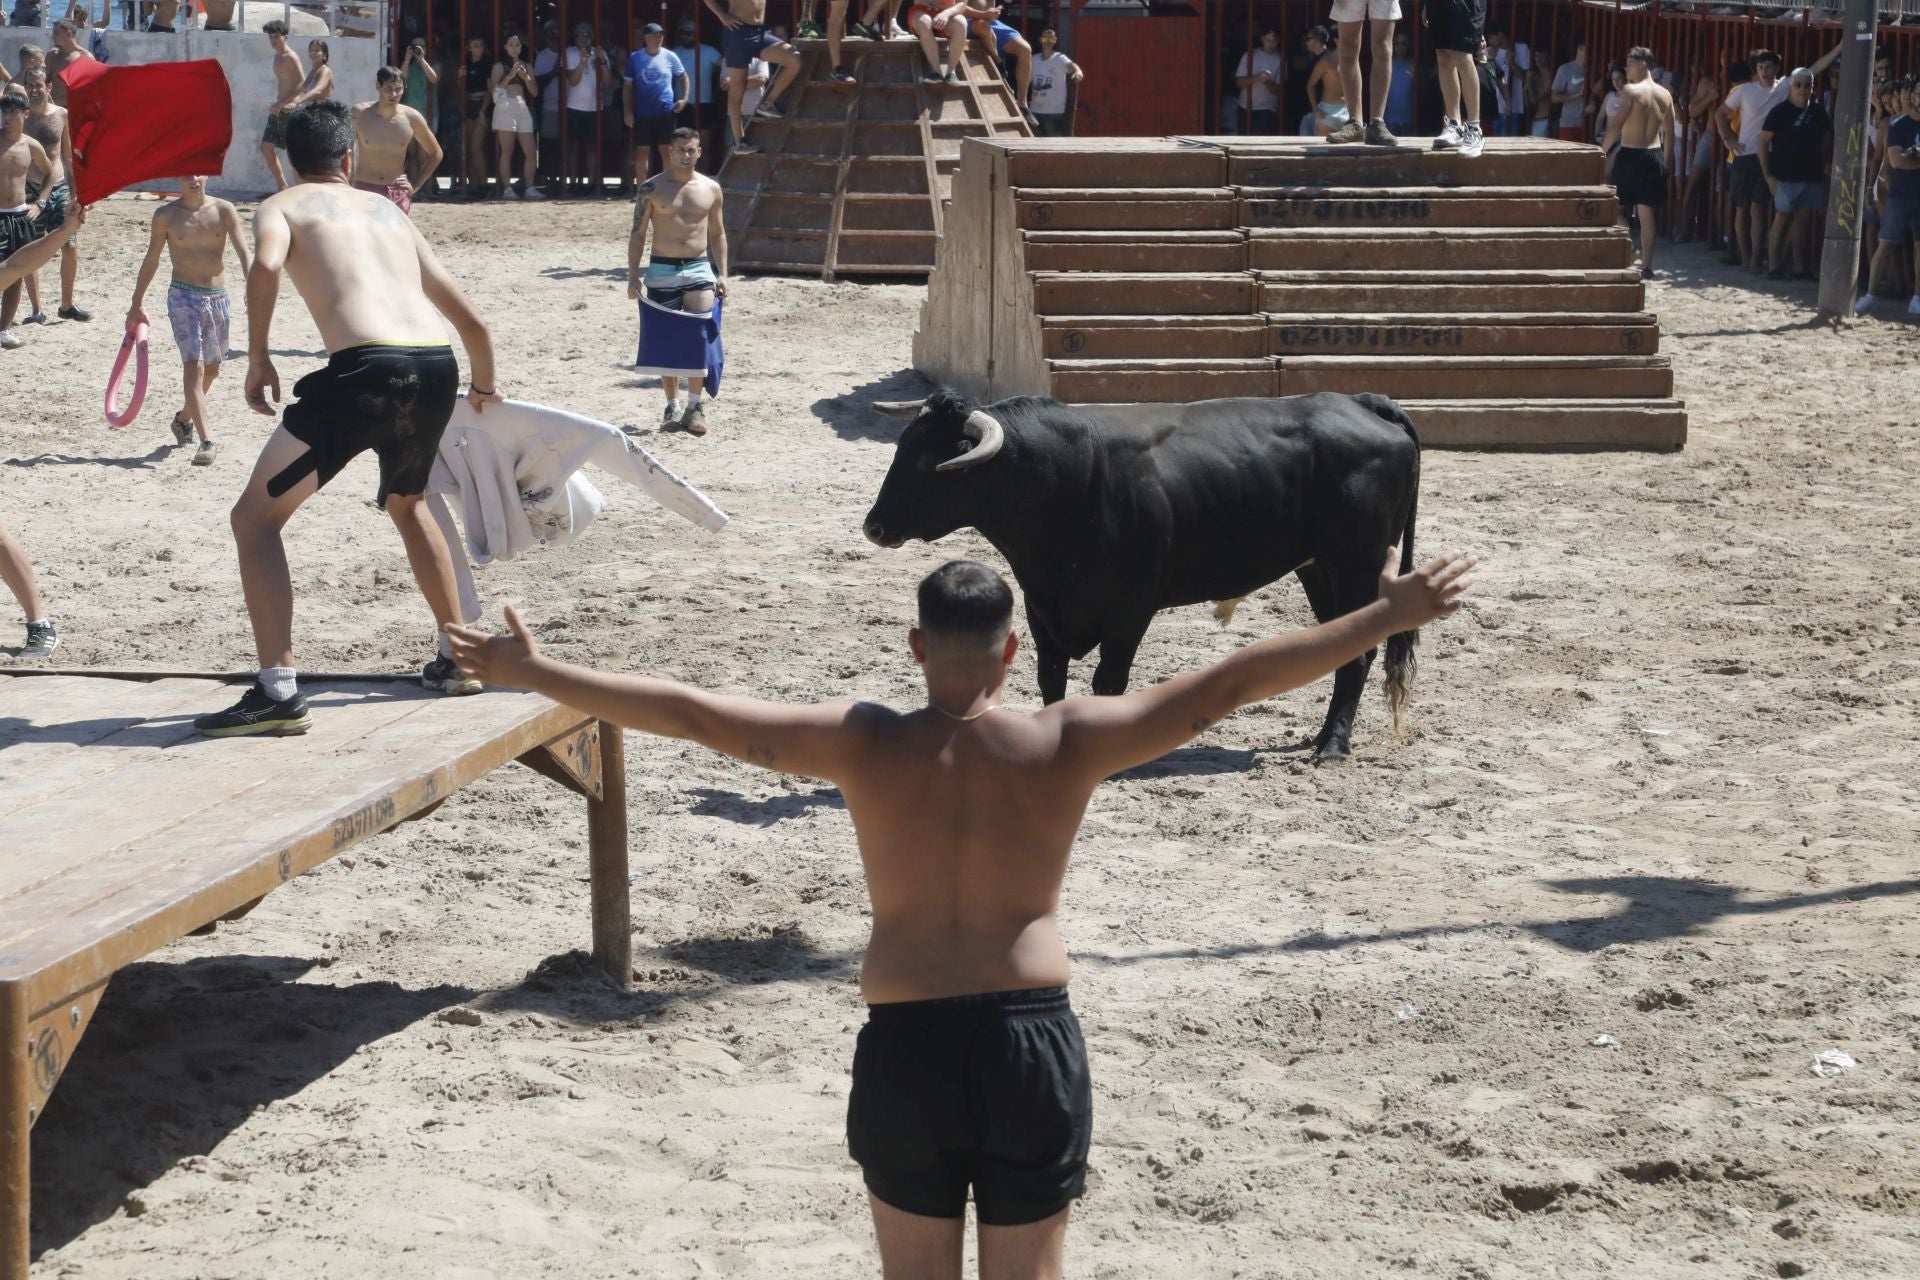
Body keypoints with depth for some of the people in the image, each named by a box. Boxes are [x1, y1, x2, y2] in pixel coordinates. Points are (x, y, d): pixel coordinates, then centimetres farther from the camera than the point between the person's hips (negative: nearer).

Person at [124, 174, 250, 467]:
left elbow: (244, 253, -9)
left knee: (211, 368, 17)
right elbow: (151, 260, 7)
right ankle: (207, 442, -22)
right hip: (183, 297, -3)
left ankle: (184, 418, 43)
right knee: (194, 366, -16)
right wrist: (136, 305, 11)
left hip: (217, 298, 3)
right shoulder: (166, 215, -2)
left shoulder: (223, 210, -1)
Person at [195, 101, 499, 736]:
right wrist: (484, 386, 48)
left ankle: (278, 689, -5)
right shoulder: (388, 210, 29)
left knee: (256, 516, 7)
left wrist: (257, 359, 0)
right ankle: (457, 658, 37)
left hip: (365, 369, -6)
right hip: (436, 368, 6)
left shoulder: (280, 206, 15)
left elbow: (266, 265, -12)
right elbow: (471, 319, 30)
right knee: (408, 503, 35)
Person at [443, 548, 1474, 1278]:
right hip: (1033, 1041, 0)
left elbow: (691, 713, -5)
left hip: (903, 1045, 0)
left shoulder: (866, 745, -6)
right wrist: (1387, 617, -2)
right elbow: (1225, 688, -6)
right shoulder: (1066, 746, -7)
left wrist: (535, 674, 3)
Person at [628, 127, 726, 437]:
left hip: (699, 270, 1)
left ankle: (694, 404, -4)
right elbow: (637, 233, 2)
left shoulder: (711, 189, 7)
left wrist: (722, 273, 7)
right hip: (661, 271, -1)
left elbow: (717, 233, 16)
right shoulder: (652, 188, 0)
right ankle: (672, 405, 15)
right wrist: (632, 276, -5)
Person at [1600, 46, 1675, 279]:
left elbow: (1616, 125, -15)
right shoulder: (1665, 94, 7)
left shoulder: (1630, 90, -11)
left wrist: (1601, 151, -6)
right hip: (1654, 155, 5)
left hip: (1630, 155, -5)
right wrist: (1665, 159, 19)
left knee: (1620, 209, 4)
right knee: (1648, 211, 7)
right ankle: (1646, 263, 8)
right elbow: (1669, 132, 11)